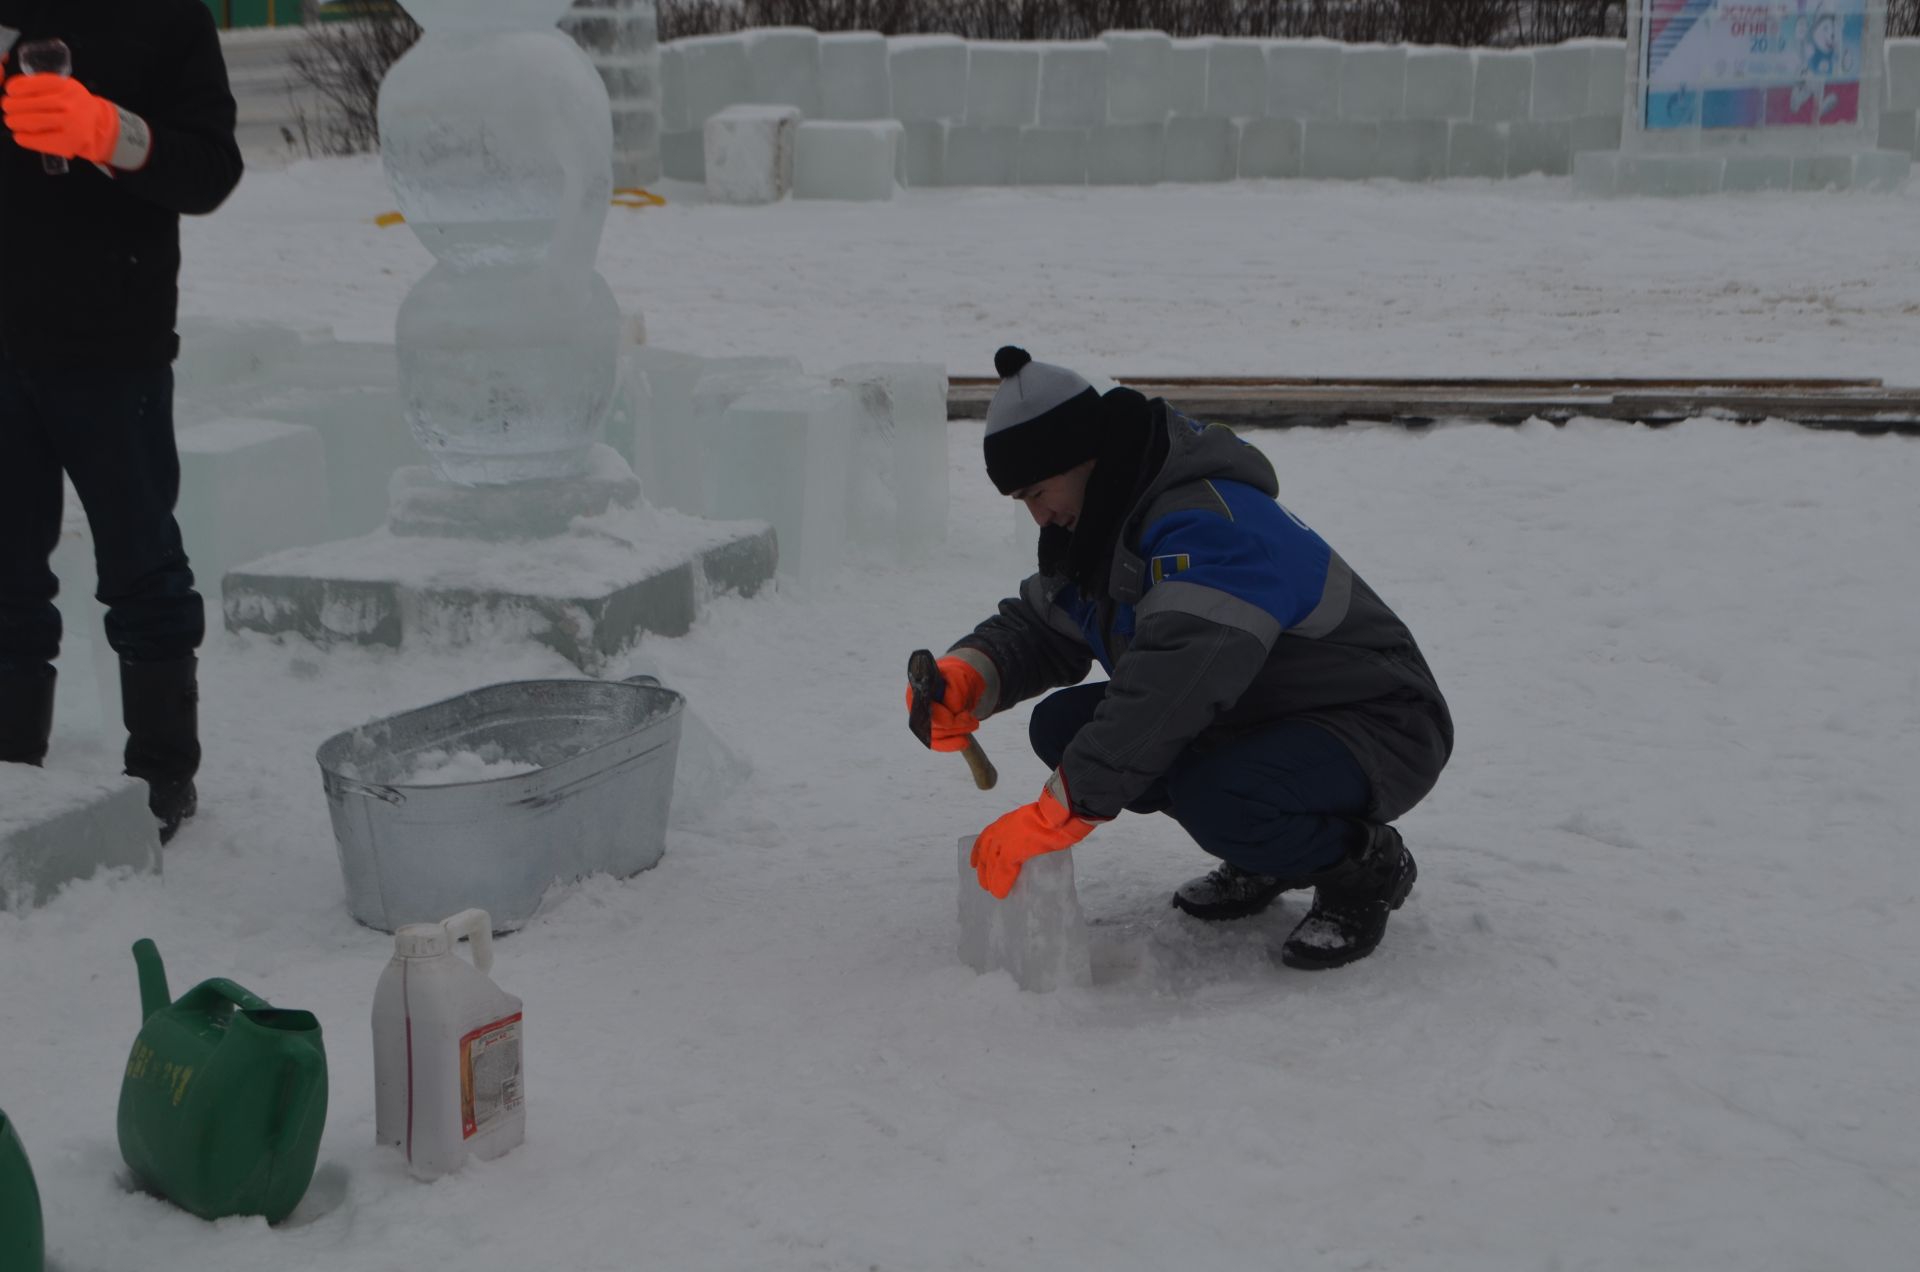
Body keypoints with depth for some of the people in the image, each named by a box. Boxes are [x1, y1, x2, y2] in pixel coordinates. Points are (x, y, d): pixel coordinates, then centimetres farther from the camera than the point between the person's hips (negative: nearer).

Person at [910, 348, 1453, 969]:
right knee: (1062, 726, -4)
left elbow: (1173, 683, -41)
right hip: (1259, 719, 10)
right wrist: (967, 675, -13)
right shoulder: (1100, 528, 3)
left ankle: (1365, 867, -6)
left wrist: (1057, 813, -40)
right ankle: (1270, 857, 8)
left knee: (1212, 796, -38)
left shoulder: (1210, 525, -29)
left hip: (1379, 731, -10)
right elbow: (1037, 627, 11)